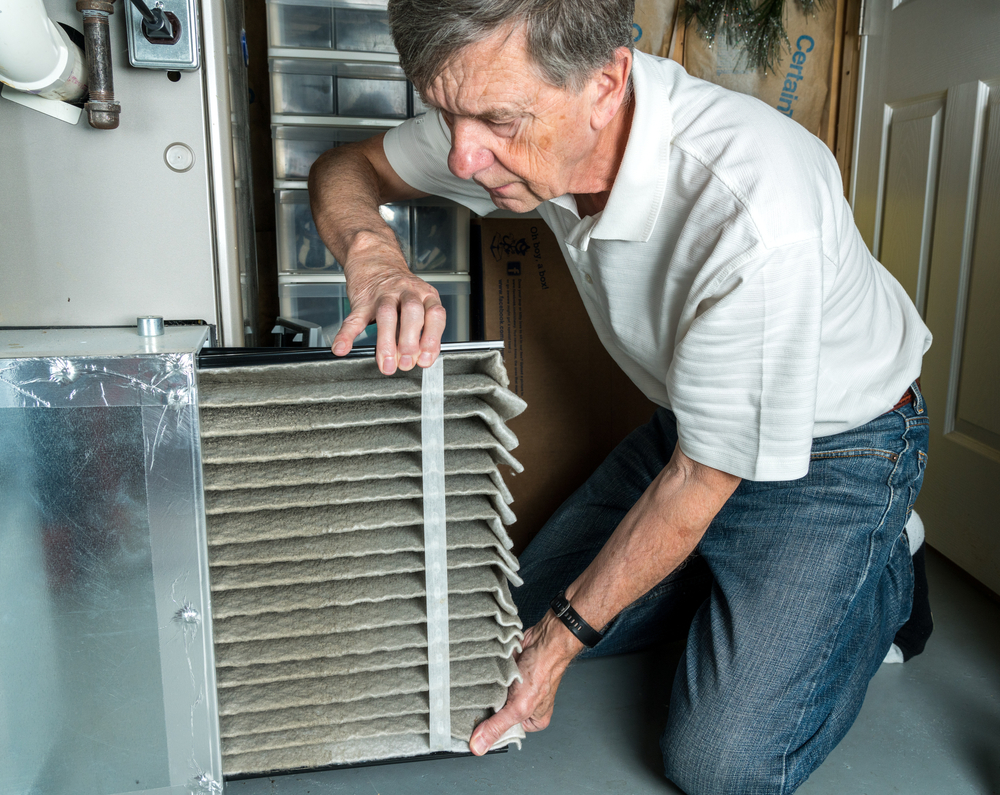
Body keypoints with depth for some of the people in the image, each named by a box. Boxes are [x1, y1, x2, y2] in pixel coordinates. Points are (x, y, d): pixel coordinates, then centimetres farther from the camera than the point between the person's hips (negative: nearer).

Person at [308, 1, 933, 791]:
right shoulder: (515, 109, -18)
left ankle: (879, 578, 13)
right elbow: (346, 167, -5)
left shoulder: (755, 219, -38)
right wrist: (372, 250, -30)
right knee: (530, 607, 7)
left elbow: (701, 479, -27)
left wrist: (563, 639, -18)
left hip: (831, 445, -6)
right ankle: (734, 569, 23)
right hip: (691, 420, 6)